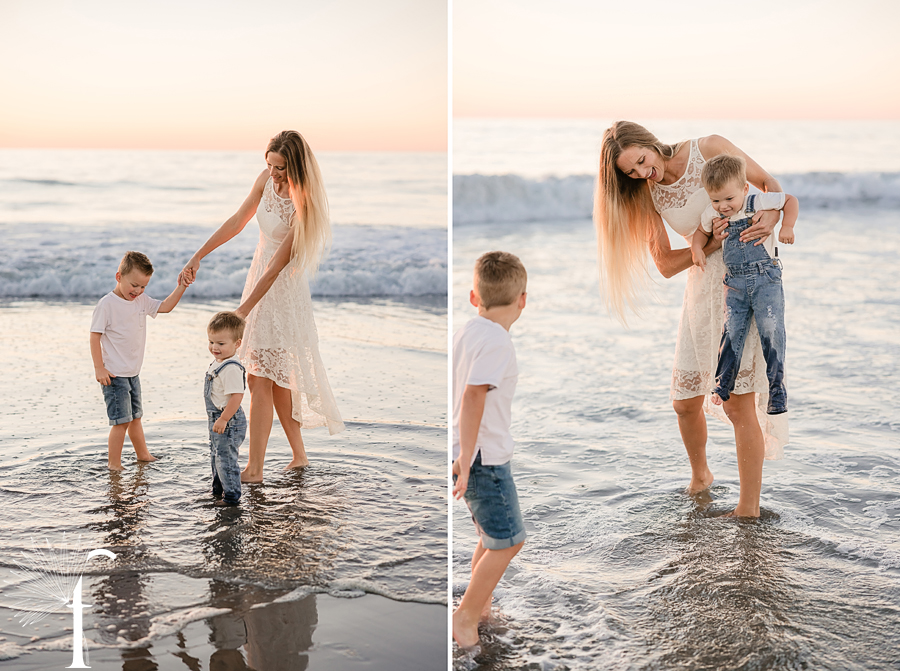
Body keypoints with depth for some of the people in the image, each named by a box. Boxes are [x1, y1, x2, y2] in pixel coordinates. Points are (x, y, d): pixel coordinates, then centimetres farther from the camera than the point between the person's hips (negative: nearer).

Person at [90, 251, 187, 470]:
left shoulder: (141, 301, 6)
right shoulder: (107, 304, -15)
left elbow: (165, 307, 12)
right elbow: (95, 337, -15)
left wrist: (181, 287, -2)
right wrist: (99, 368, -18)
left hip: (133, 373, 8)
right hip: (113, 374, -8)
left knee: (135, 416, 20)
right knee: (121, 420, -8)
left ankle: (143, 455, 32)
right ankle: (114, 464, 2)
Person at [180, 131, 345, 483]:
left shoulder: (303, 205, -23)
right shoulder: (266, 180, -3)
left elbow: (277, 266, -22)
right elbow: (237, 221, 8)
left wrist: (242, 311, -21)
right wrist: (198, 256, 5)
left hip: (282, 287, -8)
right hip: (259, 275, 8)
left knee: (260, 379, -7)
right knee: (276, 377, 14)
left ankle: (254, 469, 0)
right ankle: (298, 455, 26)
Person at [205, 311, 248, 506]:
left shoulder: (231, 368, -25)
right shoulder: (218, 363, 8)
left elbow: (236, 396, -29)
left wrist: (223, 419, -28)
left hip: (229, 422, -11)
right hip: (217, 419, 11)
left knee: (226, 458, -4)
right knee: (216, 457, 23)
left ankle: (231, 496, 7)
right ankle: (218, 491, 39)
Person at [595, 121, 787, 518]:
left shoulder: (709, 149, -7)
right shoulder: (647, 196, 2)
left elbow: (769, 183, -1)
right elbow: (666, 265, -1)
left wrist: (770, 217, -22)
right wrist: (712, 244, -17)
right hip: (703, 289, 4)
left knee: (738, 404, -8)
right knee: (686, 403, 7)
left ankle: (749, 508, 2)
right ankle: (700, 475, 36)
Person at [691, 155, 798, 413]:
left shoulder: (759, 203, -9)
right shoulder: (711, 214, 1)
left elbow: (790, 200, 3)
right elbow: (701, 231, 20)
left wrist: (787, 227, -10)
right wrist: (697, 249, 1)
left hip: (766, 279, -3)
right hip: (735, 283, 3)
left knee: (771, 331, -9)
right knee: (732, 331, -1)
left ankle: (777, 388, -1)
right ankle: (723, 384, 13)